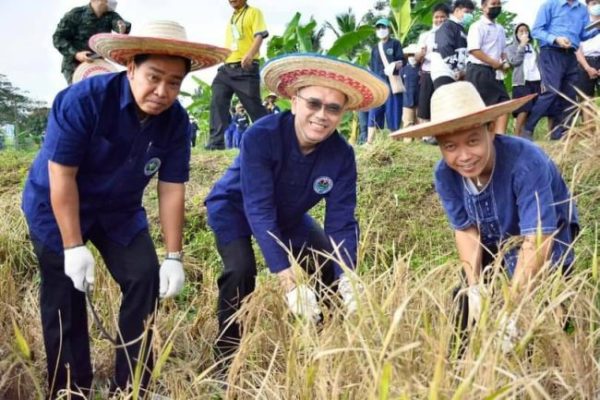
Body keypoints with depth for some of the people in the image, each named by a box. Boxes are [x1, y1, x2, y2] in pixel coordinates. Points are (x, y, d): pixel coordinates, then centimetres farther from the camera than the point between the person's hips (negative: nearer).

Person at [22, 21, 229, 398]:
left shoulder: (176, 120, -16)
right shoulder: (84, 99, -29)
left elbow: (172, 190, -11)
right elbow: (61, 175, -26)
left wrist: (174, 257, -11)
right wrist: (74, 248, -24)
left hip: (119, 210, 4)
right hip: (56, 208, -4)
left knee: (145, 279, -6)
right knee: (66, 300, -3)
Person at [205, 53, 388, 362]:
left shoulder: (341, 155, -25)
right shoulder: (260, 136, -38)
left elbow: (341, 222, -25)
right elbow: (259, 210, -42)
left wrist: (346, 279, -41)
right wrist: (289, 280, -50)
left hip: (288, 215, 5)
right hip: (234, 206, -4)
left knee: (332, 269, -6)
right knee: (241, 270, -28)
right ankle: (227, 356, -8)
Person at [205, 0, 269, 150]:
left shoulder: (253, 12, 2)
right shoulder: (231, 19, 24)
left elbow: (259, 36, -12)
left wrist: (250, 54, -29)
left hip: (246, 67, -7)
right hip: (227, 68, 7)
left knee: (254, 106, -5)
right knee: (217, 102, -5)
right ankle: (216, 142, -5)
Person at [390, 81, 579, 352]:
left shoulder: (526, 162, -37)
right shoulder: (445, 173, -20)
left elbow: (537, 240, -39)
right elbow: (466, 229, -9)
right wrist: (475, 287, -21)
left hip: (546, 243, -4)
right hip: (494, 245, 5)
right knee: (460, 311, -3)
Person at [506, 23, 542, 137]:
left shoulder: (533, 47, 22)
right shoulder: (511, 48, 10)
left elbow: (539, 65, 19)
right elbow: (514, 61, -9)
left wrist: (543, 82, 10)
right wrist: (522, 46, -4)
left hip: (536, 81, 5)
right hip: (521, 82, -5)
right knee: (524, 109, -18)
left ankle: (528, 134, 3)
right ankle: (517, 136, -16)